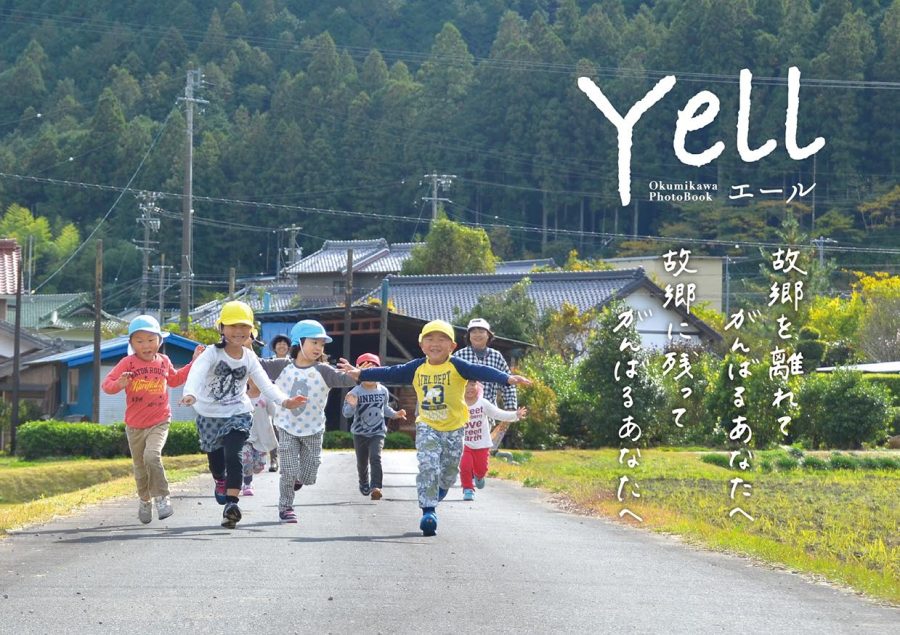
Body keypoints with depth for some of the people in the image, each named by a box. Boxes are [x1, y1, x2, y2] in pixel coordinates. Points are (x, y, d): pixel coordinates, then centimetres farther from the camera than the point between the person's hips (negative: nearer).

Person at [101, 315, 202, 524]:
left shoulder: (164, 362, 4)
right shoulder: (128, 363, -7)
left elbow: (174, 379, 25)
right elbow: (106, 384, -11)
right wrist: (119, 384, -32)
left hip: (159, 422, -1)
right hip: (134, 425, 1)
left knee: (152, 456, -25)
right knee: (140, 467, 12)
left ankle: (162, 499, -17)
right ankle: (145, 501, 36)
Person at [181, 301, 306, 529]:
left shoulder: (250, 358, -6)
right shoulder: (212, 353, -16)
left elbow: (265, 384, -15)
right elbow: (197, 373, -34)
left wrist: (284, 400, -34)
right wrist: (190, 394, -56)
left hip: (238, 414, 0)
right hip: (209, 414, 0)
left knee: (233, 456, -19)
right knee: (215, 459, 15)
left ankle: (231, 504, -21)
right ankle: (220, 481, 51)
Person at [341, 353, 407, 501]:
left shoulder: (383, 391, -3)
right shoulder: (355, 393, -17)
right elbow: (347, 413, -22)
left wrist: (395, 414, 4)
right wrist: (351, 405, -42)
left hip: (378, 433, 1)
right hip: (360, 433, -1)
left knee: (375, 458, -20)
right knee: (362, 462, 13)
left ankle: (376, 487, -24)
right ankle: (364, 485, 38)